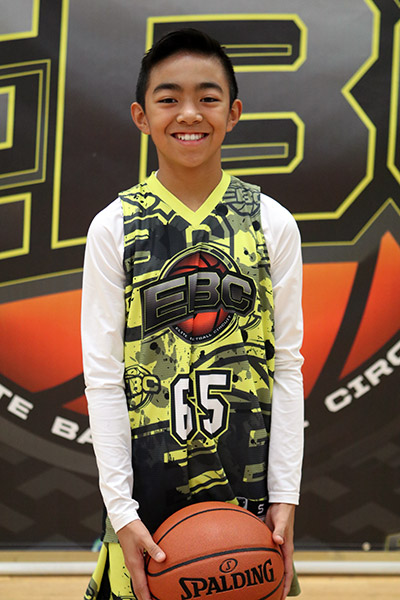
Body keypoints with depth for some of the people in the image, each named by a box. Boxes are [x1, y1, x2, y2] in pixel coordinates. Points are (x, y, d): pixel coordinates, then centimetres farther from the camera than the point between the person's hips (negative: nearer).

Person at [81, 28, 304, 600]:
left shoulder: (271, 223, 1)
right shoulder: (115, 227, -2)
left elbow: (287, 364, 2)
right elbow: (103, 374, -3)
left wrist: (285, 496, -4)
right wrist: (122, 509, -9)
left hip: (249, 479, 1)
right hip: (148, 480, -1)